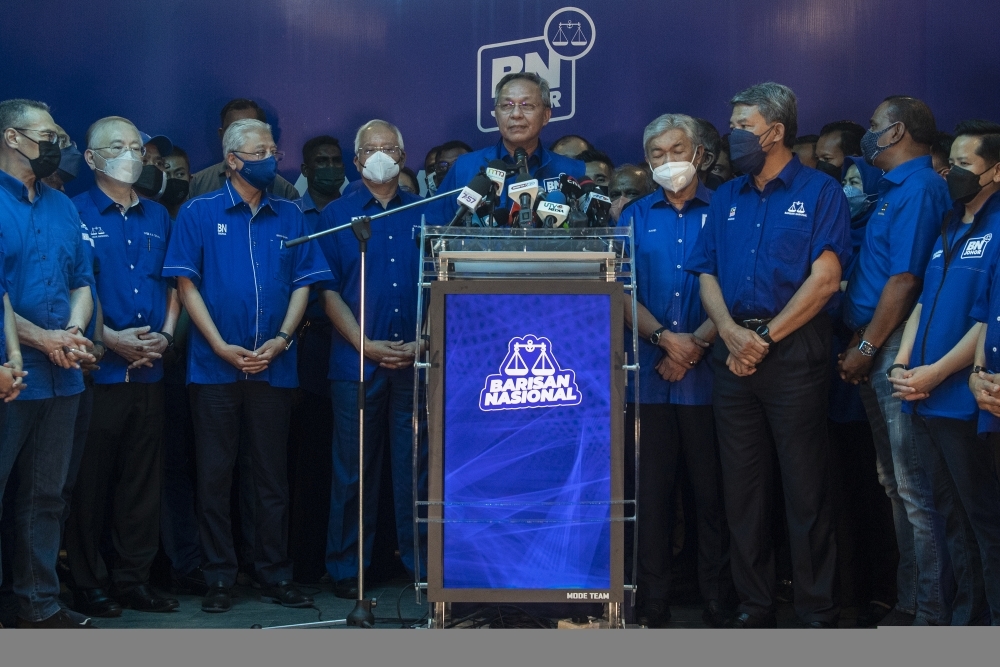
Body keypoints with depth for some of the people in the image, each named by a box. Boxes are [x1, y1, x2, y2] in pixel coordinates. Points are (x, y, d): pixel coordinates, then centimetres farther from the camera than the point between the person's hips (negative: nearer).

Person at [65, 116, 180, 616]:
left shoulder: (157, 217, 15)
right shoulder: (75, 214, -1)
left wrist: (164, 336, 0)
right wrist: (110, 338, -15)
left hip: (149, 369, 5)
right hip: (97, 367, -5)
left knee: (143, 480, 8)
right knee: (91, 480, 0)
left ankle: (134, 580, 16)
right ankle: (88, 584, 9)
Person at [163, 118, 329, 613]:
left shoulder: (289, 216, 9)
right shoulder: (199, 213, 2)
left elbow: (303, 283, 7)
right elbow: (186, 282, -1)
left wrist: (281, 340, -7)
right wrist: (222, 347, -10)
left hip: (274, 365, 2)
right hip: (215, 366, -2)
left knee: (273, 475, 6)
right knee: (215, 475, 3)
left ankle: (275, 574, 14)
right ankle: (218, 577, 11)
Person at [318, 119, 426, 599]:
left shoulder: (425, 214, 10)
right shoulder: (335, 216, 6)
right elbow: (329, 291, 1)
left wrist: (424, 342, -5)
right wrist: (366, 345, -10)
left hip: (417, 360, 1)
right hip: (357, 362, -1)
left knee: (416, 465, 4)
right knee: (354, 469, 3)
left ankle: (421, 561, 13)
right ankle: (346, 567, 12)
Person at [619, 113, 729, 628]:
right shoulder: (637, 217, 13)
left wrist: (694, 344, -12)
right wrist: (665, 337, -10)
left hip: (707, 373, -2)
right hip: (650, 373, 2)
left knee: (712, 490, 0)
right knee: (652, 489, 4)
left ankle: (717, 609, 7)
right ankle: (652, 609, 11)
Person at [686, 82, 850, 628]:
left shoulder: (820, 193, 1)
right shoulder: (726, 199, 17)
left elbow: (825, 278, -8)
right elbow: (707, 275, 12)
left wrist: (767, 337, -11)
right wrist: (731, 332, -6)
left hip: (793, 353, -5)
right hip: (734, 354, 5)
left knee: (805, 486, -4)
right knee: (742, 485, 8)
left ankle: (817, 611, 5)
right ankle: (753, 605, 17)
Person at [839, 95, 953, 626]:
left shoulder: (919, 189, -12)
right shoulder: (893, 189, 18)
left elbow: (904, 279, -18)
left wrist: (866, 347, -15)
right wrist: (860, 345, 13)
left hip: (898, 352, -10)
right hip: (877, 354, 10)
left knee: (915, 489, -7)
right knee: (895, 483, 14)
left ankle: (933, 612, -1)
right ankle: (909, 598, 23)